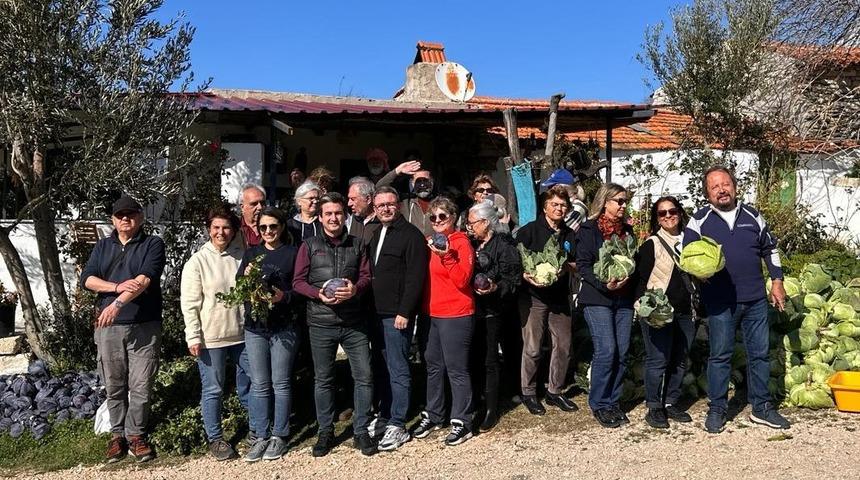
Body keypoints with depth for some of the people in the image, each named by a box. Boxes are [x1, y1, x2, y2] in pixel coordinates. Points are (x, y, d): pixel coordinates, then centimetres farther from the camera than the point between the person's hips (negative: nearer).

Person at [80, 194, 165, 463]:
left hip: (144, 327, -3)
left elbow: (145, 279, -15)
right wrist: (117, 286, -15)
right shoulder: (103, 247, 13)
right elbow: (86, 279, 2)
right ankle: (118, 434, 22)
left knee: (141, 385, 1)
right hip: (108, 327, 3)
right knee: (114, 385, 10)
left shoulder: (153, 244, 0)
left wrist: (117, 304, -25)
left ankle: (136, 435, 13)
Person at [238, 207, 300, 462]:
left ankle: (279, 436, 17)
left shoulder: (292, 253, 0)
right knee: (259, 385, 8)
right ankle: (260, 436, 18)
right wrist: (246, 277, -13)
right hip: (254, 327, 3)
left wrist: (285, 296, -21)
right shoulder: (251, 253, 11)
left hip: (283, 327, -3)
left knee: (280, 383, 5)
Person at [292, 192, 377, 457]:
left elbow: (367, 276, 6)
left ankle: (361, 432, 15)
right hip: (321, 323, -1)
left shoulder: (357, 244, 9)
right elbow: (298, 282, 2)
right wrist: (319, 294, -15)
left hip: (353, 323, 1)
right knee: (323, 379, 8)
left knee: (364, 376, 0)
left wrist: (355, 289, -15)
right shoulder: (310, 246, 4)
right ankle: (325, 432, 23)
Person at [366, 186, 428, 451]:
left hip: (397, 315, -7)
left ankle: (398, 426, 6)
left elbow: (416, 277, -14)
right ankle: (384, 416, 25)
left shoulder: (411, 235, -9)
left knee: (397, 370, -2)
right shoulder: (375, 235, 16)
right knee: (381, 368, 14)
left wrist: (404, 312, -18)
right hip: (376, 313, 8)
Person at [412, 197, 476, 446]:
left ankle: (462, 422, 8)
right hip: (433, 314, 7)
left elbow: (462, 280, -17)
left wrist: (446, 256, -27)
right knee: (433, 365, 15)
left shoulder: (461, 242, -9)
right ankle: (433, 415, 28)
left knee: (456, 368, -2)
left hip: (456, 315, -7)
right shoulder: (431, 242, 11)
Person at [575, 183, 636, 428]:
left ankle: (613, 401, 16)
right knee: (606, 351, -11)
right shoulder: (589, 229, -1)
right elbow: (583, 265, -7)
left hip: (624, 299, 5)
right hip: (597, 299, -5)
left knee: (621, 352, 3)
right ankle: (599, 404, 3)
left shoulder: (627, 230, 16)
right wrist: (604, 284, -20)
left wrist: (628, 280, -1)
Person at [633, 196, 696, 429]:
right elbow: (641, 279, -8)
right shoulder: (651, 244, -3)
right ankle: (654, 408, 6)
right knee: (658, 360, -5)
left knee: (680, 360, 9)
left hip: (685, 312, 6)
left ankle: (671, 403, 22)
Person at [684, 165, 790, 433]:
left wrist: (777, 282, 13)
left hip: (756, 299, 3)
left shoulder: (752, 217, 9)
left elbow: (770, 250, 18)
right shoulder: (699, 222, -1)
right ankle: (716, 409, 15)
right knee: (720, 356, 3)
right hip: (720, 301, -3)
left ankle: (761, 407, 24)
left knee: (759, 353, 11)